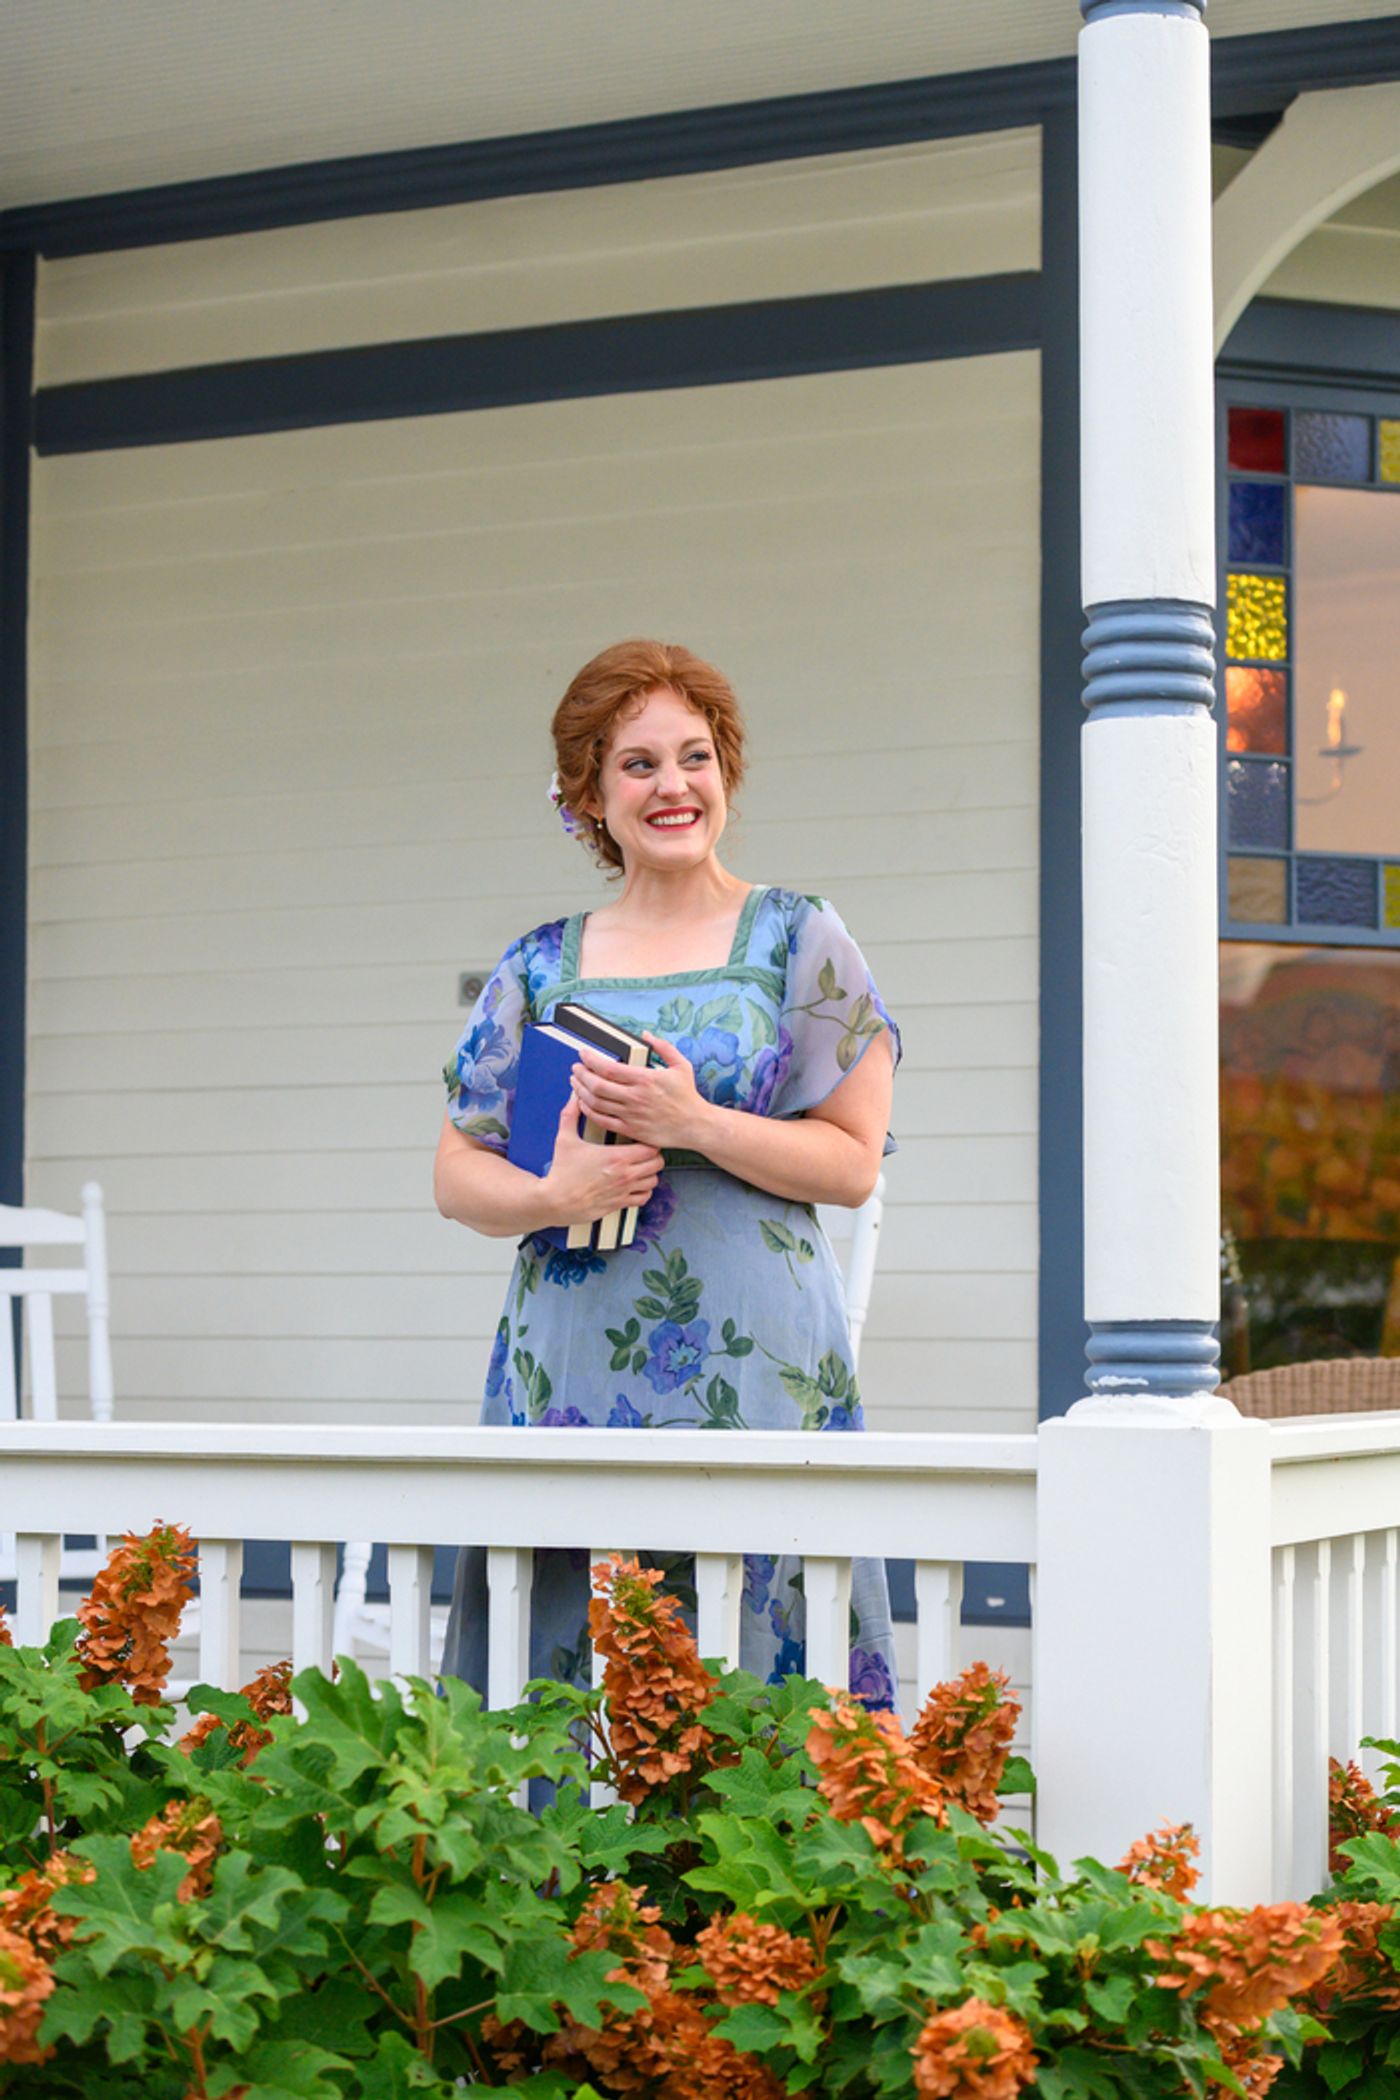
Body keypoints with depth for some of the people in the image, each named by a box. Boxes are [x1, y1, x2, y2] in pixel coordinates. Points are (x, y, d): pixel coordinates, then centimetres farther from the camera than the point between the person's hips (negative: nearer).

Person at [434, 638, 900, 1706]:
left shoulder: (797, 939, 6)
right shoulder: (540, 966, 13)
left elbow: (853, 1160, 0)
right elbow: (458, 1174, 11)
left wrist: (693, 1122, -14)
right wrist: (552, 1195, -10)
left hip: (751, 1369, -2)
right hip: (570, 1368, 3)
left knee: (747, 1651, -5)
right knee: (564, 1653, 1)